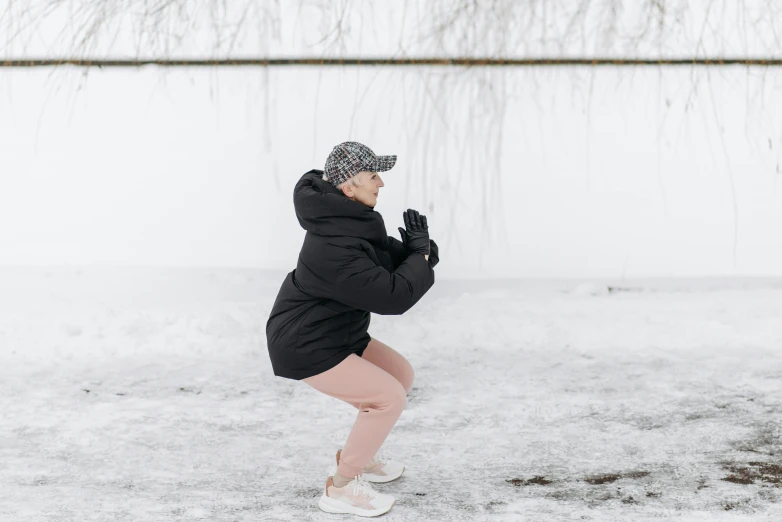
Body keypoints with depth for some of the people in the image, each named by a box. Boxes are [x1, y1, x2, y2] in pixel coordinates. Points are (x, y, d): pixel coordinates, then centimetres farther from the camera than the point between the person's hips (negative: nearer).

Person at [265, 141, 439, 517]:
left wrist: (415, 250, -16)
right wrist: (421, 252, -16)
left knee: (400, 373, 17)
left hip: (340, 333, 10)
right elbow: (393, 297, -31)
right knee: (389, 398, -13)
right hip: (306, 346, -10)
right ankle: (341, 488, 0)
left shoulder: (354, 218, -1)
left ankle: (357, 456, 31)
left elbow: (386, 257, 7)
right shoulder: (334, 249, -32)